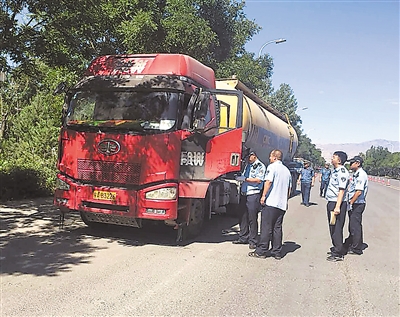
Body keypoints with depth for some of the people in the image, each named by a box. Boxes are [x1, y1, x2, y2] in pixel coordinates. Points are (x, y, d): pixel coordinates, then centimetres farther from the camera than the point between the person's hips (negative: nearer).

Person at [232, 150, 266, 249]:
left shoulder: (260, 166, -4)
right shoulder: (247, 165, 19)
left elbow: (258, 180, -14)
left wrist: (245, 179, -15)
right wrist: (239, 178, 5)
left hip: (253, 194, -8)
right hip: (244, 193, 8)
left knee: (252, 218, -5)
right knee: (242, 217, 11)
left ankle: (253, 241, 3)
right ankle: (243, 238, 21)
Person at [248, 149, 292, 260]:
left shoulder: (272, 167, -5)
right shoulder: (287, 170, 17)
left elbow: (268, 181, -18)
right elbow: (289, 188, 22)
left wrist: (263, 196, -14)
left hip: (271, 202, -7)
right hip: (282, 204, 7)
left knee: (266, 227, -3)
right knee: (277, 228, 11)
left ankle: (261, 251, 2)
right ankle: (277, 252, 13)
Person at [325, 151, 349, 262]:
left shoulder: (342, 172, -16)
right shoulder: (335, 170, 14)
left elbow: (341, 190, -21)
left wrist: (337, 207, -25)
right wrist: (332, 205, 19)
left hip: (337, 203, -10)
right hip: (331, 203, 10)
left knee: (337, 228, -4)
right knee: (332, 227, 18)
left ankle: (338, 254, 4)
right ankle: (335, 249, 31)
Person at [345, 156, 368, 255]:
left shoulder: (361, 174, -18)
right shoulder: (356, 174, 14)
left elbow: (358, 192, -23)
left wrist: (351, 203, -18)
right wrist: (350, 203, 16)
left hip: (357, 204, -10)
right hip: (354, 204, 10)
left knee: (355, 225, -3)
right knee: (352, 225, 19)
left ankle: (356, 249, 5)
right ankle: (350, 243, 32)